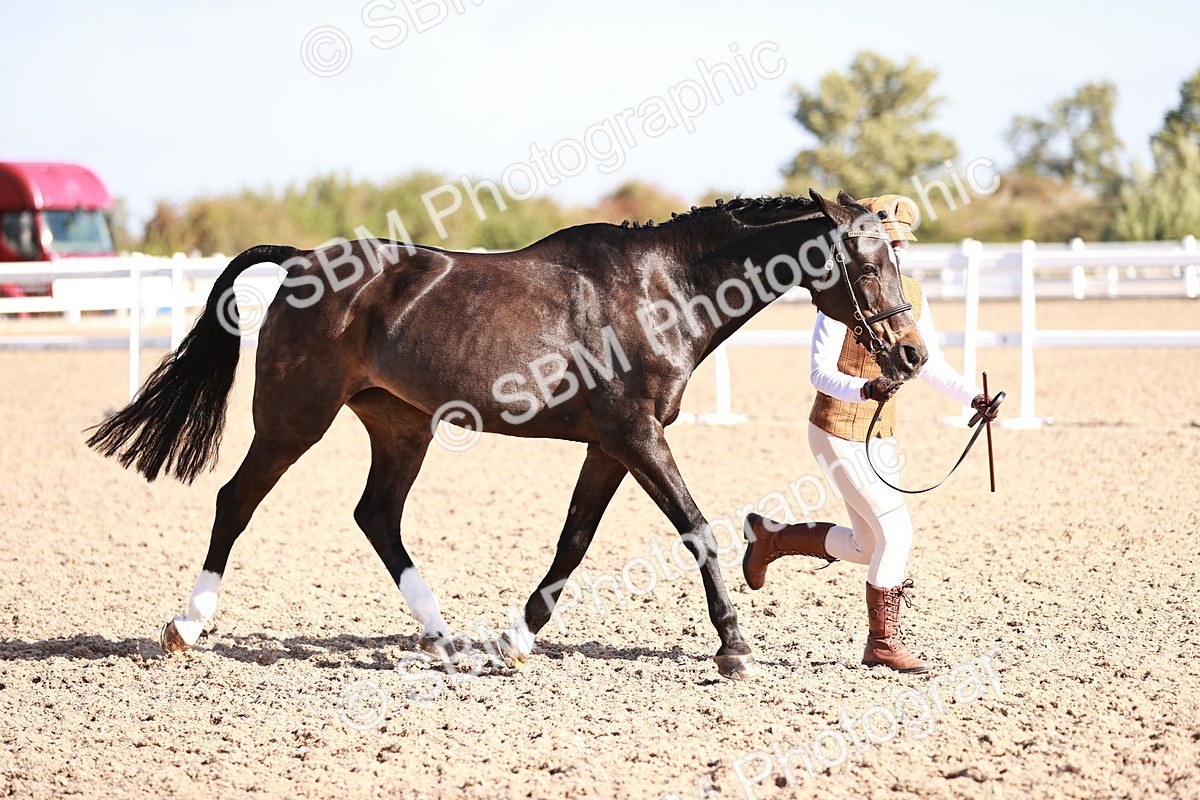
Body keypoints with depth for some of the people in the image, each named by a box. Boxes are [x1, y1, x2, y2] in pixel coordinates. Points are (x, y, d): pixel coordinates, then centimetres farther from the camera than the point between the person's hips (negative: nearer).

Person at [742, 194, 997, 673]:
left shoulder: (911, 294, 4)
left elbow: (931, 364, 12)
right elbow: (820, 372, -20)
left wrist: (971, 396, -5)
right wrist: (864, 389, -38)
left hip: (880, 436, 8)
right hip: (838, 433, -8)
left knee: (867, 546, 14)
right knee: (896, 529, -14)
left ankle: (771, 537, 35)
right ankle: (883, 643, 0)